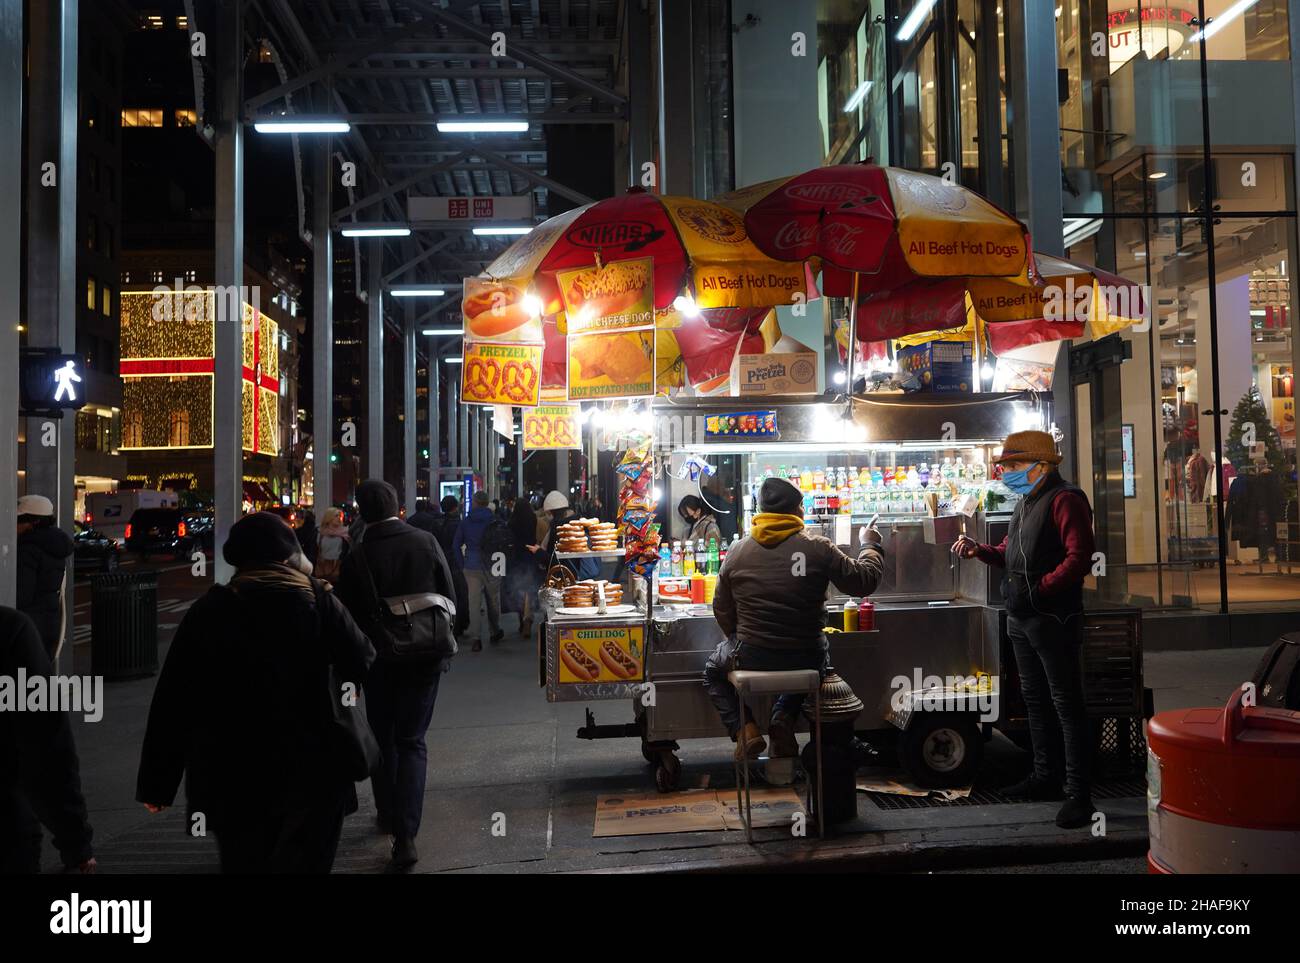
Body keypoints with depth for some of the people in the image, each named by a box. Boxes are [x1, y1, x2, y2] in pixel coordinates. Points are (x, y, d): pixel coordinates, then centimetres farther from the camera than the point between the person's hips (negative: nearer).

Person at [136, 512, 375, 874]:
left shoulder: (207, 613, -1)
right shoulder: (317, 600, -4)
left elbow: (172, 703, -1)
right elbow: (363, 663, 2)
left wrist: (157, 783, 6)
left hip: (232, 782, 1)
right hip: (312, 776, -1)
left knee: (245, 865, 16)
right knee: (305, 863, 12)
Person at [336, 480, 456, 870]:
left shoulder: (358, 556, -12)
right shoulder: (427, 542, -8)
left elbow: (348, 614, -6)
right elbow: (450, 599, -2)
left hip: (379, 661, -1)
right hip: (424, 659, 1)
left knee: (383, 738, 19)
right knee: (412, 742, 6)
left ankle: (389, 816, 32)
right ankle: (405, 835, -5)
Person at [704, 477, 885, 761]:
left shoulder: (737, 551, -4)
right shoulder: (818, 548, -10)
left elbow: (722, 610, 5)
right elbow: (865, 581, 0)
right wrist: (871, 546, 19)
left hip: (751, 657, 0)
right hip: (807, 658, 0)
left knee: (713, 670, 30)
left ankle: (744, 729, 6)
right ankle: (784, 718, 12)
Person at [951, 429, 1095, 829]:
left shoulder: (1065, 500, -13)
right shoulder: (1026, 503, 17)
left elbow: (1079, 557, -21)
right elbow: (1010, 553, 22)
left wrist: (1039, 589, -25)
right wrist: (979, 550, 5)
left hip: (1054, 618, -10)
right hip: (1021, 619, 10)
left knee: (1066, 703, -6)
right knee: (1035, 700, 17)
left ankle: (1078, 794, -1)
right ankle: (1046, 777, 29)